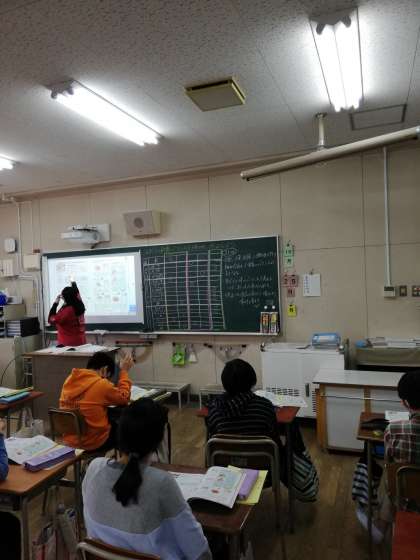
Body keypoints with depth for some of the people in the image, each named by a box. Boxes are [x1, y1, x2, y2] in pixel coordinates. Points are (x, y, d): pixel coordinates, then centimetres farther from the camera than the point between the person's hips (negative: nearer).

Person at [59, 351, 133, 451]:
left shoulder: (70, 379, -1)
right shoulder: (101, 384, -21)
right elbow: (124, 398, -4)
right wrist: (124, 372, 3)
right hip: (94, 442, -7)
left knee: (114, 421, 28)